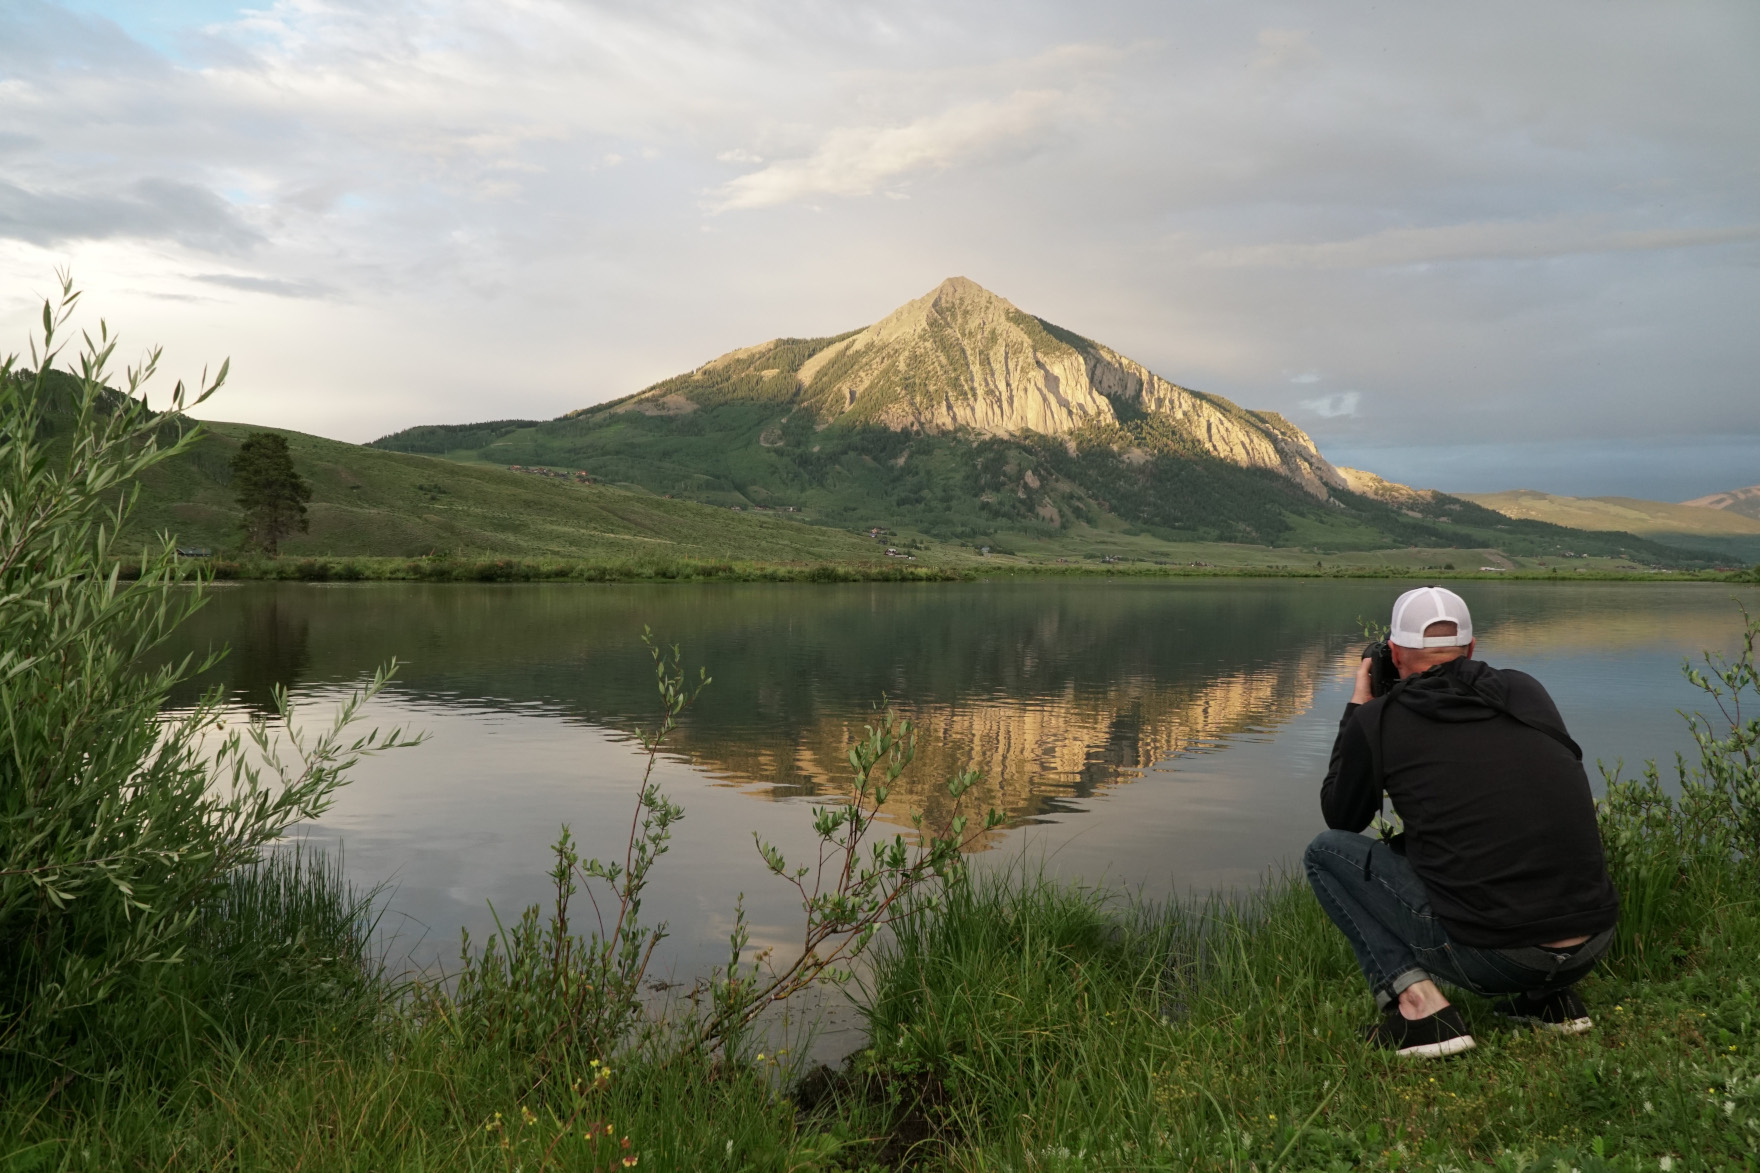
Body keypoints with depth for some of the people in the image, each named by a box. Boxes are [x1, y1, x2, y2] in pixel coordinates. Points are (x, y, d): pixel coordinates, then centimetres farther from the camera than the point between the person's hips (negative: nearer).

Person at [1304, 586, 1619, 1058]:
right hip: (1593, 945, 6)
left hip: (1488, 958, -5)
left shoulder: (1379, 721, -2)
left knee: (1327, 852, 12)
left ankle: (1417, 1005, -3)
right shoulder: (1526, 691, 10)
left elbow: (1341, 817, 17)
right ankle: (1552, 997, 20)